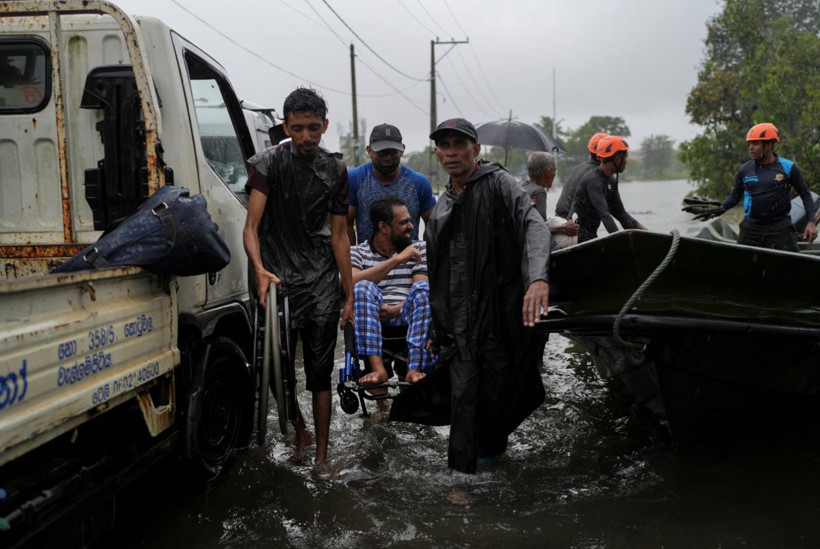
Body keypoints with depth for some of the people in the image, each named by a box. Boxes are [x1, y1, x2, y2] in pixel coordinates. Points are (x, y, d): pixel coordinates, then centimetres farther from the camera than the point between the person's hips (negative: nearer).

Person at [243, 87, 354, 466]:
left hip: (321, 281, 2)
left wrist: (351, 296, 7)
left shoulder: (335, 171, 8)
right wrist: (259, 269, -31)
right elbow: (251, 225, -11)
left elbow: (338, 235, 11)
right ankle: (299, 433, 27)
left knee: (320, 371, 3)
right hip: (278, 279, -2)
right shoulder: (269, 163, -3)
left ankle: (321, 454, 13)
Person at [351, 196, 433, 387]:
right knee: (363, 287, -29)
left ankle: (415, 369, -38)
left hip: (407, 319, 1)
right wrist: (396, 260, -17)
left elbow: (422, 292, 2)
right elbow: (350, 284, -12)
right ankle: (377, 369, -39)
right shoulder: (357, 253, 11)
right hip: (371, 321, -1)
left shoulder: (419, 250, 16)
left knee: (423, 288, -27)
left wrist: (395, 310, -18)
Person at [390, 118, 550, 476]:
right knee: (462, 393, 1)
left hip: (501, 311, -4)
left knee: (497, 388, 7)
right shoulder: (441, 206, 15)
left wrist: (538, 278, -36)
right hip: (459, 319, 4)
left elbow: (534, 225, -19)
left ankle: (492, 449, 30)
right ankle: (462, 473, 10)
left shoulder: (498, 183, -3)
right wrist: (436, 324, 19)